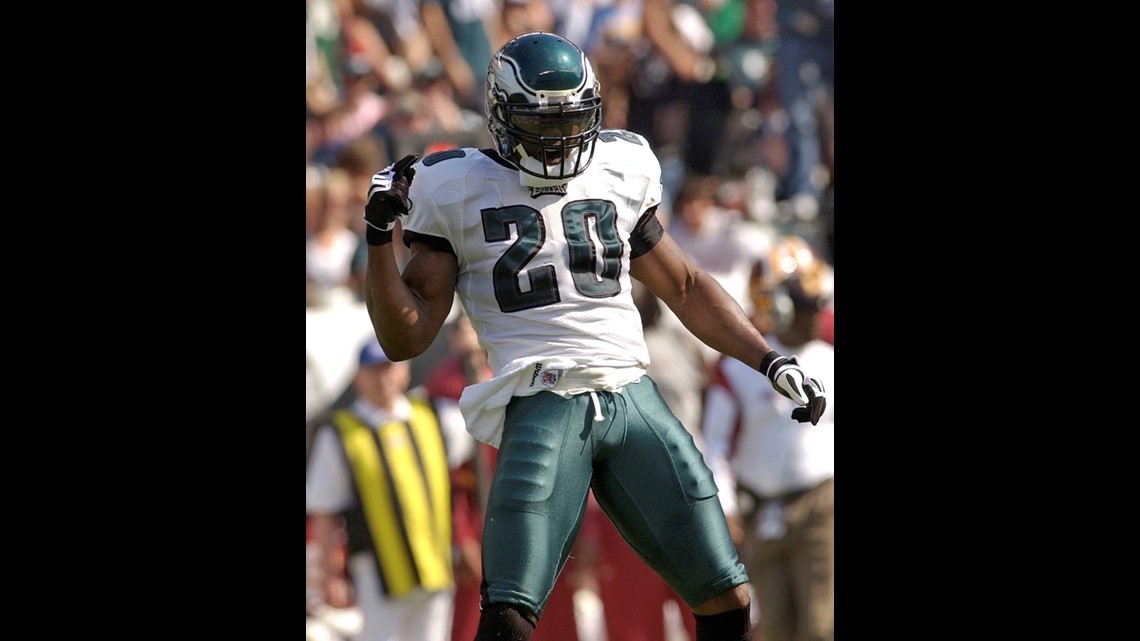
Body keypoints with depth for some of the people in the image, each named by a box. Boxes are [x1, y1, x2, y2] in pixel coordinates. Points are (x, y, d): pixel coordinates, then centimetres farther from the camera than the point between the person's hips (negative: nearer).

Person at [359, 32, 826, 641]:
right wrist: (380, 237, -9)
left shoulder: (618, 175, 15)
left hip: (634, 400, 4)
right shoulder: (459, 193, 6)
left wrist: (771, 361, 20)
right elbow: (405, 336, 5)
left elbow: (685, 288, 28)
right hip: (541, 406, -4)